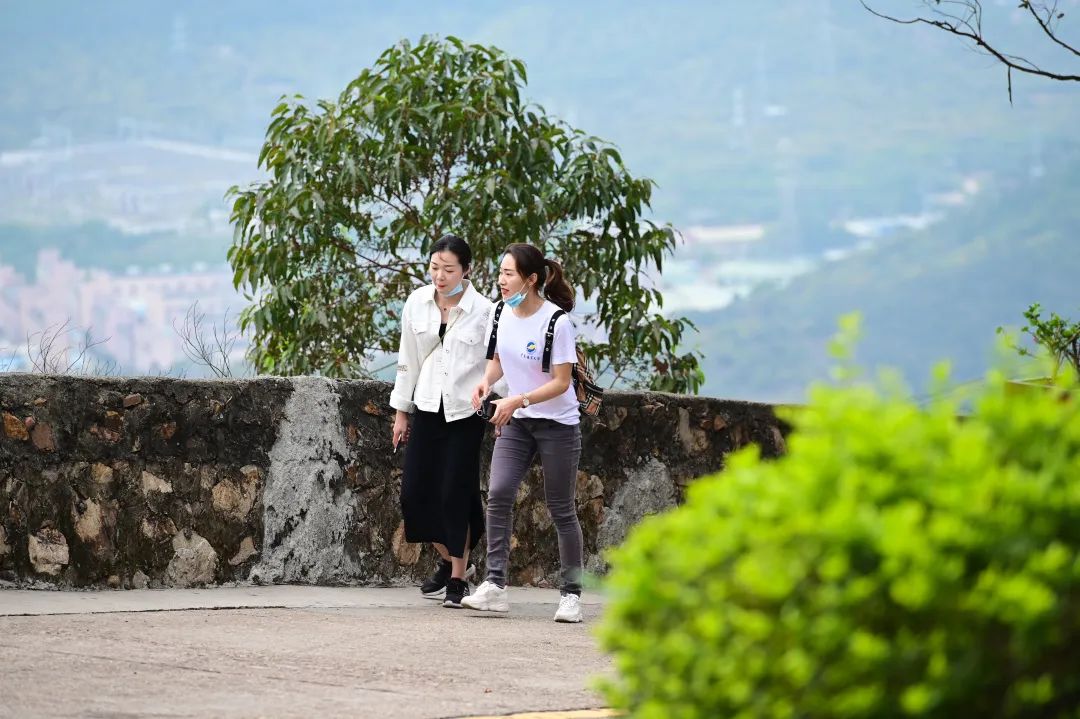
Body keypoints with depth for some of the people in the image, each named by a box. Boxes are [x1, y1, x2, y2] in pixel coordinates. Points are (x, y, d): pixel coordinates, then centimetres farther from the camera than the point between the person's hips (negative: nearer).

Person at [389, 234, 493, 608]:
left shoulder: (483, 310, -9)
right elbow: (408, 361, 10)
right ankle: (449, 562, 25)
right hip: (427, 408, 4)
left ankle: (458, 578, 11)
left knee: (455, 494, -3)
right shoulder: (417, 303, 2)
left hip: (465, 413, -4)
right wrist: (401, 410, 12)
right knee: (415, 492, 2)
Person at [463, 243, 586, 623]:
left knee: (561, 509, 2)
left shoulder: (556, 321, -19)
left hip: (557, 424, -5)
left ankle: (571, 595, 13)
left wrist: (518, 400, -27)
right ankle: (494, 585, -12)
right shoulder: (502, 312, 0)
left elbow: (561, 382, -17)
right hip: (516, 421, 5)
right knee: (498, 494, -13)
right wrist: (486, 380, -6)